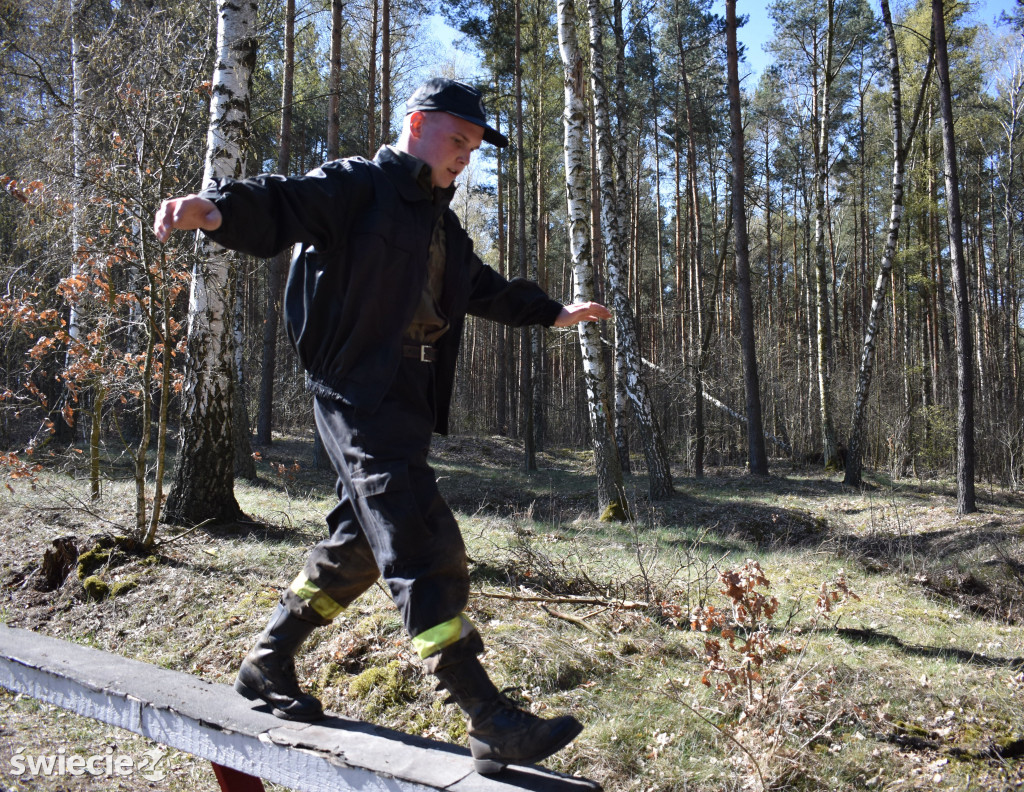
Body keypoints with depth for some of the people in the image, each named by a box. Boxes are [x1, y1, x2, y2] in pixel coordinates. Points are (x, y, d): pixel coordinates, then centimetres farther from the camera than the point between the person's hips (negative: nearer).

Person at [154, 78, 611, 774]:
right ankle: (492, 725, -4)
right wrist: (219, 208, -44)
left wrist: (551, 313, 41)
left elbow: (484, 290, 35)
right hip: (359, 397, -10)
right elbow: (282, 206, -22)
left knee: (361, 545, 16)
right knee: (428, 553, -11)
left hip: (406, 403, 10)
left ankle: (268, 666, 33)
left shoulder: (440, 223, 22)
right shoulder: (356, 187, -5)